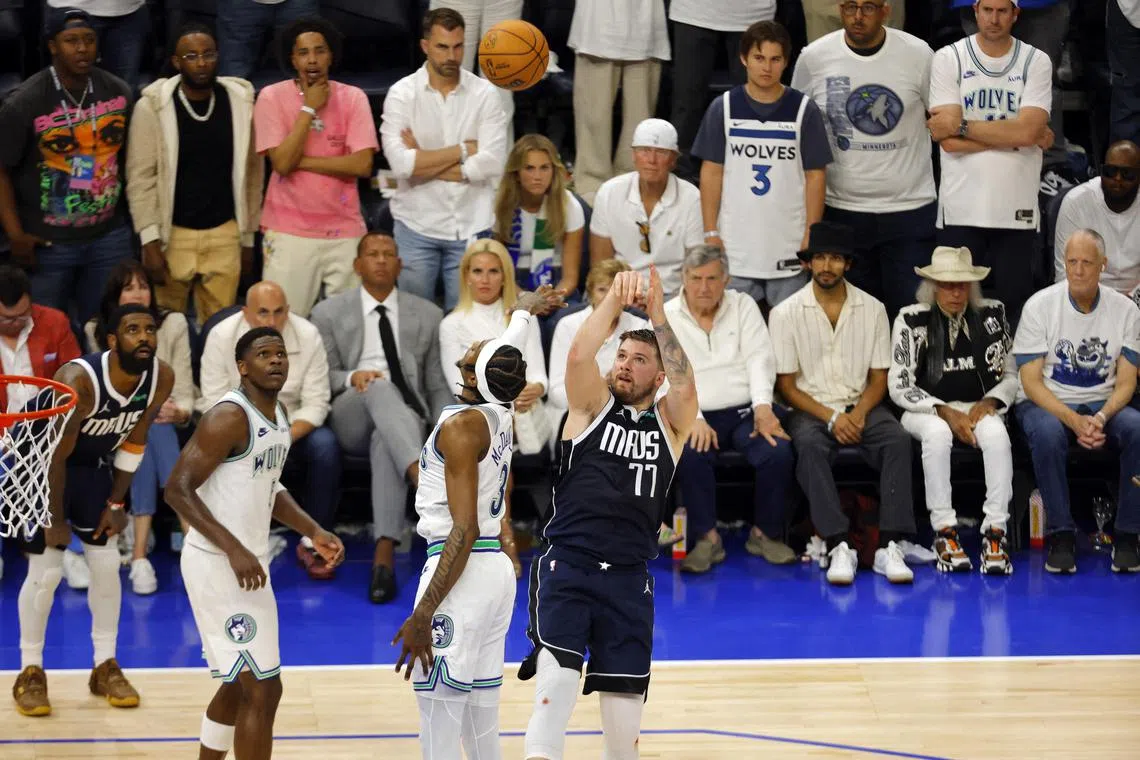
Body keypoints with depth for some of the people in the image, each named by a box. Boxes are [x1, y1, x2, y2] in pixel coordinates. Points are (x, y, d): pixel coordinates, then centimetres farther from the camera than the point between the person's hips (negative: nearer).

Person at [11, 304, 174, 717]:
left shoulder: (161, 378, -18)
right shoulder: (79, 381, -35)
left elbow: (134, 440, -2)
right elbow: (55, 455, -26)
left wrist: (116, 502, -1)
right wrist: (56, 520, -18)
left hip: (92, 462, 5)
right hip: (39, 459, -5)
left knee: (106, 562, 3)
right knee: (46, 569, -7)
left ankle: (106, 667, 16)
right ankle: (30, 673, 6)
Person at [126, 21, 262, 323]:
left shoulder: (240, 102, 1)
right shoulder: (153, 106, -7)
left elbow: (252, 170, 7)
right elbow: (141, 177, -8)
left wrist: (248, 237, 8)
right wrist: (150, 240, -14)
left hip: (224, 235, 2)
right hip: (172, 234, -2)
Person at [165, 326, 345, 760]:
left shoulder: (277, 416, 10)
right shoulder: (229, 418, -19)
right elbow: (178, 489, -23)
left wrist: (314, 532, 11)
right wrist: (233, 548, -30)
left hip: (248, 563, 10)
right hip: (218, 565, -10)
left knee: (239, 687, 18)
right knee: (263, 689, -9)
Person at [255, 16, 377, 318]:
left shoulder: (352, 98, 1)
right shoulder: (272, 97, -2)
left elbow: (363, 164, -9)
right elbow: (282, 163, -12)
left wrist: (301, 161, -10)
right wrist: (309, 109, -11)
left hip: (344, 229, 1)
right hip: (289, 232, -1)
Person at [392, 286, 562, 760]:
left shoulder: (461, 424, -14)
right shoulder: (500, 412, 8)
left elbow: (464, 530, -20)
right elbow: (510, 346, 33)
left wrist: (422, 615, -23)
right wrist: (525, 310, 54)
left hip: (463, 573, -9)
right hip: (496, 568, 9)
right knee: (481, 717, 13)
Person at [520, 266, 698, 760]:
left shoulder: (670, 423, 9)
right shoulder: (594, 405, 7)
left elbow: (685, 386, -12)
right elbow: (580, 354, -13)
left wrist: (657, 314, -19)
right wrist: (615, 301, -22)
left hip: (629, 578, 2)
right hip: (568, 565, -2)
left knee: (625, 701, 6)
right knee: (558, 672, -24)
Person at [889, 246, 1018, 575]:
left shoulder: (991, 315, 5)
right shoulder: (911, 320, -3)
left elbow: (1011, 376, 10)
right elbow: (900, 388, -5)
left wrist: (989, 403, -11)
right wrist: (946, 413, -17)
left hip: (979, 409, 2)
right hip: (926, 410, -2)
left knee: (996, 432, -33)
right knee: (937, 433, -38)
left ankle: (995, 531, -35)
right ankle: (944, 532, -33)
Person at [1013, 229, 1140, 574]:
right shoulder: (1040, 306, -6)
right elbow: (1031, 381, -9)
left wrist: (1101, 418, -21)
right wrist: (1073, 421, -23)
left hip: (1103, 404, 2)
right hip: (1046, 403, -2)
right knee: (1047, 434, -38)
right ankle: (1061, 536, -26)